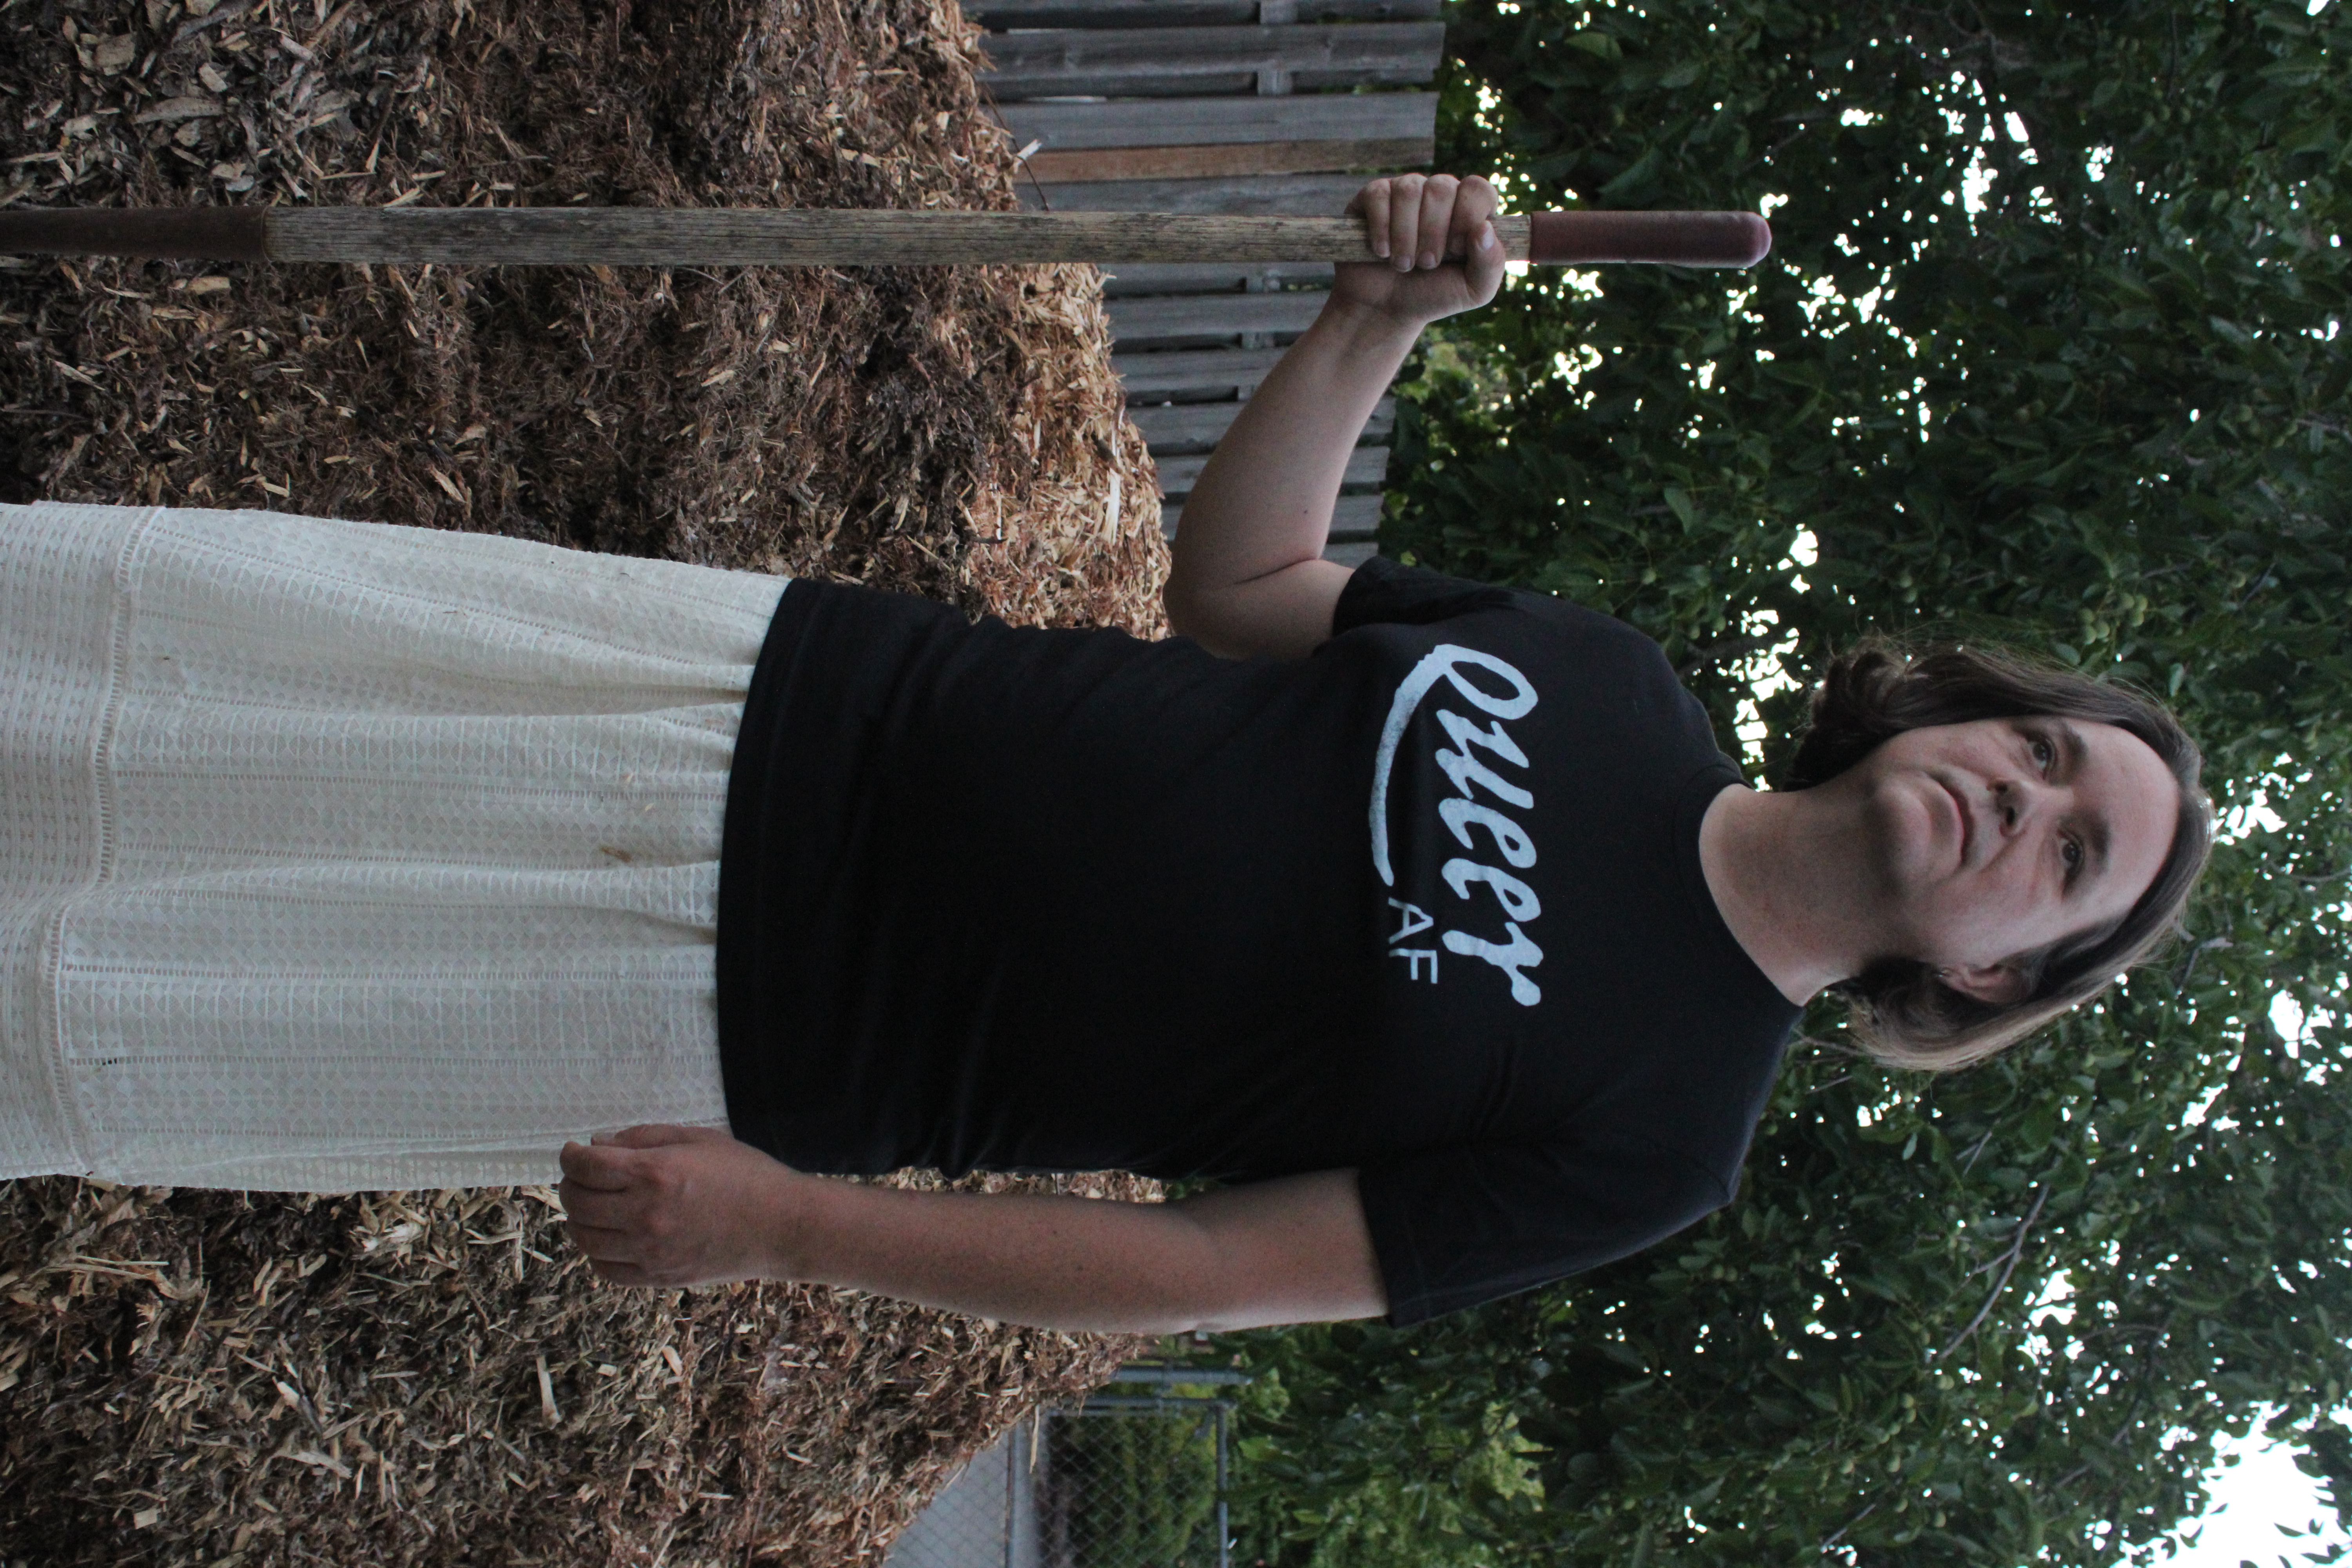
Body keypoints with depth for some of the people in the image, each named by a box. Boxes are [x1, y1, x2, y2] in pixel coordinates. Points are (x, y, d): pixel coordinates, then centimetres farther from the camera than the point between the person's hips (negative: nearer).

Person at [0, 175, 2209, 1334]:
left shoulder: (1651, 1136, -10)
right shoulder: (1603, 683, 5)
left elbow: (1214, 1270, -13)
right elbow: (1238, 579, 14)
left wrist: (785, 1220, -19)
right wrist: (1379, 322, -3)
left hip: (758, 1005, -4)